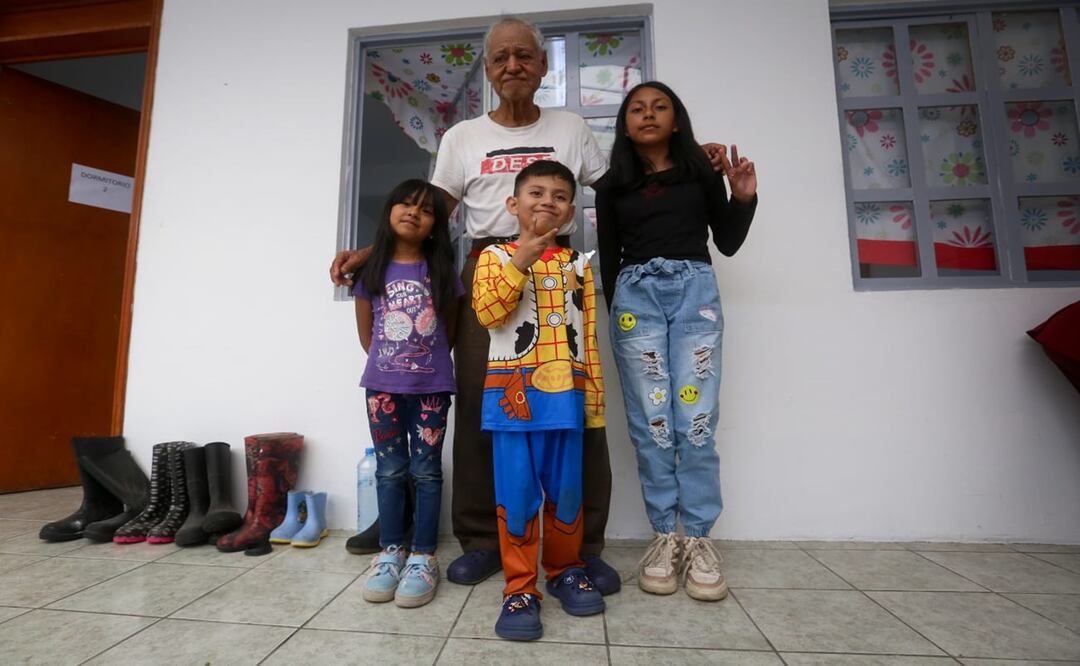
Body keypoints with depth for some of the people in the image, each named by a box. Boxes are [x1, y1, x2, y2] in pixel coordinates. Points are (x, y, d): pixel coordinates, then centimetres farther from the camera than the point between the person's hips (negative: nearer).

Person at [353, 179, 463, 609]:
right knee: (390, 470, 11)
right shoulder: (371, 271, 3)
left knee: (426, 470, 6)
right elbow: (365, 331, 9)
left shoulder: (442, 271, 1)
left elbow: (450, 330, 6)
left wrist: (428, 361, 3)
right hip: (382, 386, 2)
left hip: (431, 386, -1)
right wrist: (389, 362, 7)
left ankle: (423, 558, 16)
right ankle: (390, 553, 24)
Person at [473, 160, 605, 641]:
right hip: (513, 392, -2)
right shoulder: (496, 256, 5)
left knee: (566, 491, 11)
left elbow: (588, 336, 11)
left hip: (565, 394, 3)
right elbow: (486, 313, -12)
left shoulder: (577, 264, 12)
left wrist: (594, 393, 8)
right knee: (517, 493, 2)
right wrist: (520, 263, -18)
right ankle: (520, 588, 19)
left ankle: (565, 570, 33)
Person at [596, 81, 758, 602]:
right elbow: (608, 259, 13)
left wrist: (744, 198, -1)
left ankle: (699, 539, 7)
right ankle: (665, 536, 8)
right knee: (651, 421, -3)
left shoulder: (702, 171, 14)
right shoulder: (611, 184, 14)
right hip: (635, 295, 0)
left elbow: (727, 243, 14)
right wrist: (616, 314, 8)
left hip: (695, 291, 0)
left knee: (696, 420, -5)